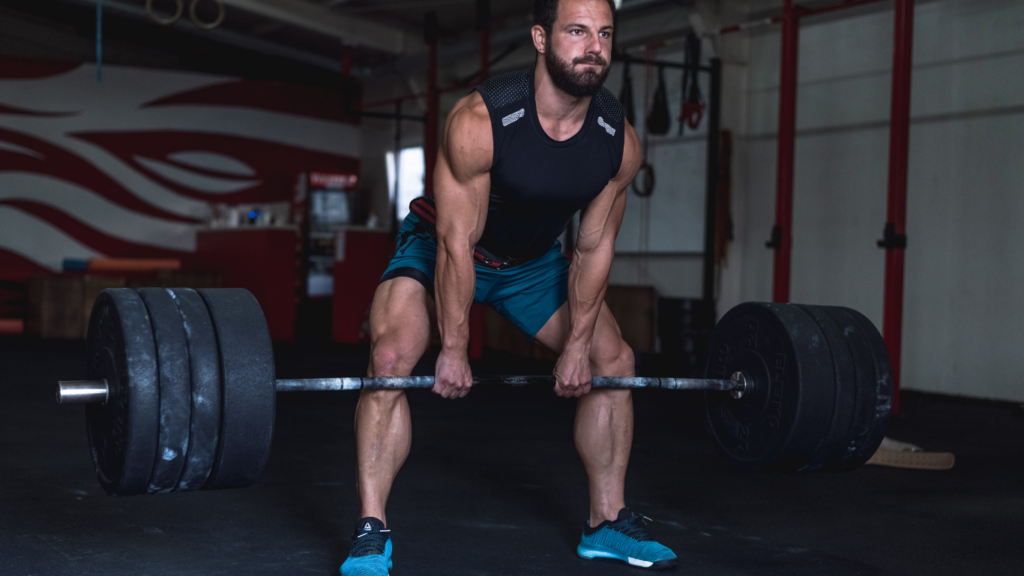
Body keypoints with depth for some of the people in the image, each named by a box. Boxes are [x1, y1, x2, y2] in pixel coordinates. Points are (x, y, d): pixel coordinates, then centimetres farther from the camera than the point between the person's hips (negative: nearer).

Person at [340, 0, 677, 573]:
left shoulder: (620, 142, -20)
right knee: (392, 357, -26)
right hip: (441, 247, -5)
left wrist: (577, 343, -6)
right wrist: (454, 350, -22)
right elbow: (457, 243, -28)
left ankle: (608, 523, 16)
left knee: (613, 360, 2)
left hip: (532, 260, 5)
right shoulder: (479, 122, -34)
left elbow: (594, 246, -8)